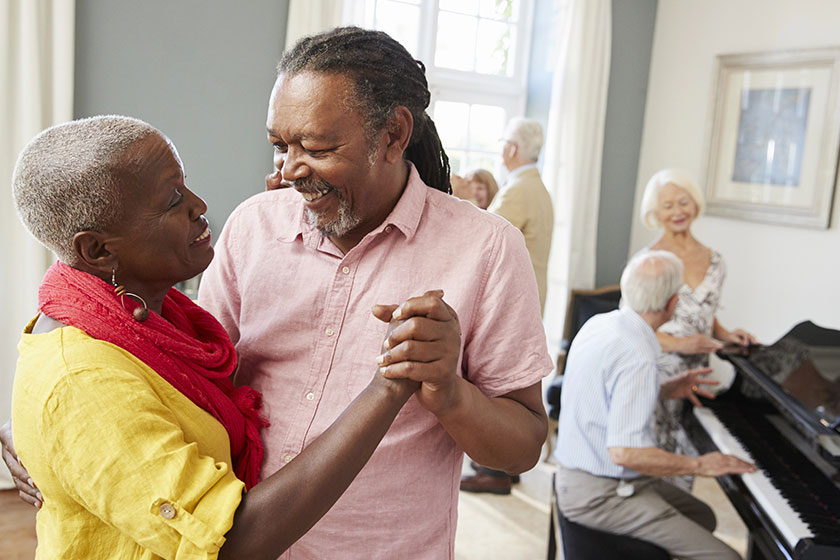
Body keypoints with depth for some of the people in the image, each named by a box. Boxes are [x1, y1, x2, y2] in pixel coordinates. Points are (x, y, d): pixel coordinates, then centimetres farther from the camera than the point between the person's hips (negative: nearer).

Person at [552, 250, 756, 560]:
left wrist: (667, 389, 11)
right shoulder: (637, 358, -27)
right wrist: (699, 465, -17)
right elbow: (624, 451, -29)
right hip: (600, 495, -10)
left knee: (703, 516, 24)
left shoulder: (599, 323, 1)